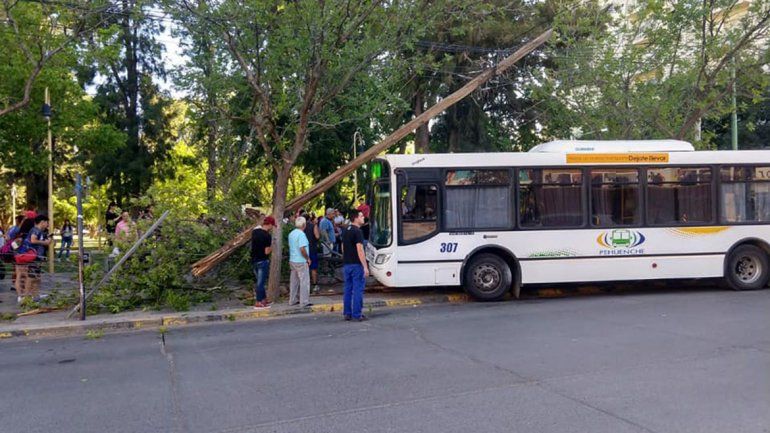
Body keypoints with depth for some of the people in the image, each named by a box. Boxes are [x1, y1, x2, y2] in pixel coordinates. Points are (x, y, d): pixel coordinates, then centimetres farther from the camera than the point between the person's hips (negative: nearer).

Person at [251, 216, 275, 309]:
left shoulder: (254, 231, 2)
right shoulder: (267, 235, -19)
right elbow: (267, 251, -18)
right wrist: (271, 247, 1)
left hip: (254, 260, 8)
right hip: (263, 261, -8)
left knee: (260, 281, 18)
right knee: (260, 282, 1)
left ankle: (264, 300, 28)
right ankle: (258, 303, 6)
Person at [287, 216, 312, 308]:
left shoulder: (291, 233, 9)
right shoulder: (301, 234, -17)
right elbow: (302, 249, -24)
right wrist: (308, 258, -11)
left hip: (292, 261, 9)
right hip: (301, 261, -9)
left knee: (294, 281, 15)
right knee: (304, 281, -2)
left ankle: (292, 300, 21)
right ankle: (304, 302, -1)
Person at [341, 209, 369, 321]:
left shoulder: (345, 231, 12)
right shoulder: (357, 231, -14)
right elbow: (360, 250, -19)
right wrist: (365, 267, -18)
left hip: (346, 264, 8)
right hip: (356, 265, -8)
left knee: (347, 290, 11)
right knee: (358, 290, -3)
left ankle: (347, 313, 15)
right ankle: (357, 315, -2)